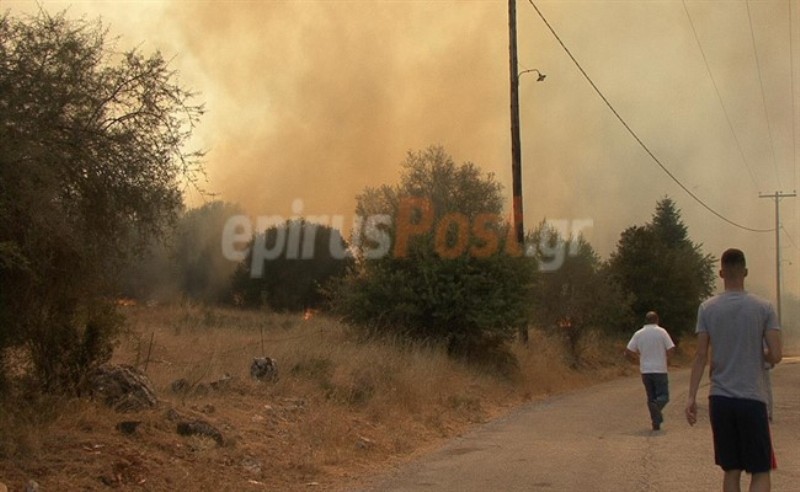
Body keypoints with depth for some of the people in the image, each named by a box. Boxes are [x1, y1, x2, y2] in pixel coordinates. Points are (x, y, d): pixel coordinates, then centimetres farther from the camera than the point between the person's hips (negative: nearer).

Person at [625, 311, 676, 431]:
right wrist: (667, 359, 9)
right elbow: (671, 349, -10)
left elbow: (628, 351, 1)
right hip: (660, 370, -3)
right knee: (663, 396, 3)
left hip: (645, 370, 3)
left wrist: (635, 357, 19)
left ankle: (656, 422, 10)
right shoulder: (661, 332, -5)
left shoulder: (638, 334, 2)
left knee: (651, 397, 12)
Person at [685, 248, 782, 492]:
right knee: (760, 471, 3)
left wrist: (691, 397, 1)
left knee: (731, 470, 12)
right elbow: (775, 355, -7)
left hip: (719, 399, 2)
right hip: (752, 399, -2)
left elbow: (701, 356, -2)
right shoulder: (763, 308, -3)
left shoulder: (707, 308, 1)